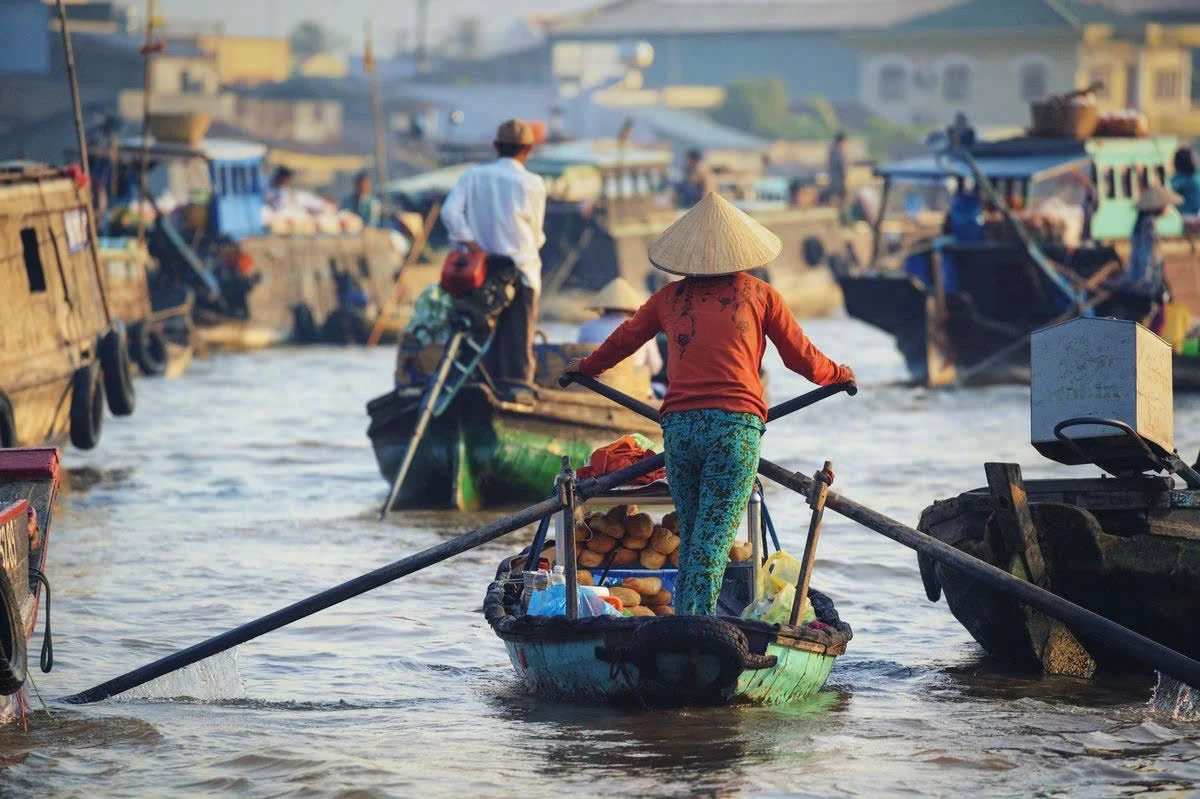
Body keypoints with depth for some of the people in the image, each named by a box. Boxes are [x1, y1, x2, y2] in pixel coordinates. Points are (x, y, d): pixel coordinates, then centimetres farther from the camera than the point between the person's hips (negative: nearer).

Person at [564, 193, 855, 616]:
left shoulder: (669, 297, 14)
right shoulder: (759, 295, 9)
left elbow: (624, 339, 30)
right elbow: (802, 358, 16)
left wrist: (586, 367, 49)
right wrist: (839, 374, 36)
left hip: (678, 425, 3)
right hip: (735, 423, -3)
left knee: (690, 538, 15)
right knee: (713, 541, -7)